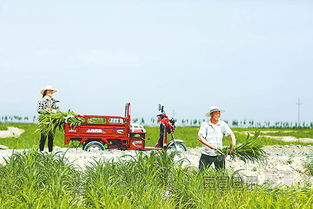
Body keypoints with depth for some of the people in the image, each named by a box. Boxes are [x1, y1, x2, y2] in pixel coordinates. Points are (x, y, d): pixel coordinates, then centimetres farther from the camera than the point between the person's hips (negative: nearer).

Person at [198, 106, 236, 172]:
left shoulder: (223, 124, 3)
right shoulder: (205, 124, -4)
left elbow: (231, 134, -1)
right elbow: (200, 137, -11)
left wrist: (233, 146, -18)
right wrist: (210, 146, -22)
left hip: (219, 154, 2)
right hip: (207, 154, -2)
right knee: (201, 172, -2)